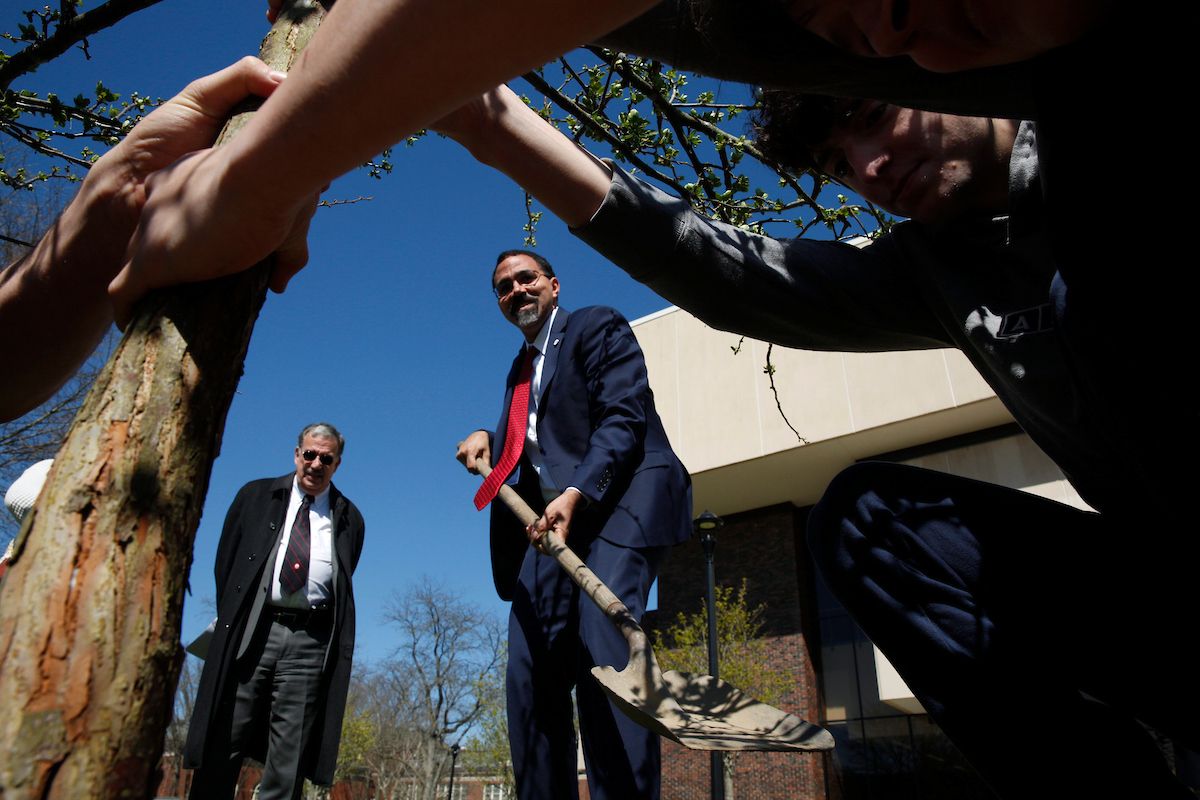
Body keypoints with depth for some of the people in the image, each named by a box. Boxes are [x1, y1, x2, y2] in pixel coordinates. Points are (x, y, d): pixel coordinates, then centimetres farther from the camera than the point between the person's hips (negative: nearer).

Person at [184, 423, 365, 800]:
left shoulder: (349, 518, 12)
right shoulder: (256, 495, 13)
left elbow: (343, 585, 13)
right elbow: (225, 560, 12)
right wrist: (234, 619, 4)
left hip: (310, 641, 0)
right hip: (252, 631, 0)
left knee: (290, 755, 0)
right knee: (223, 744, 2)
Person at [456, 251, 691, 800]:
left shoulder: (597, 327, 5)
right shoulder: (521, 369, 28)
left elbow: (623, 418, -9)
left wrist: (575, 495, -22)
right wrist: (486, 439, 11)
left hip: (615, 502, -7)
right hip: (550, 519, 8)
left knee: (602, 656, -22)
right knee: (530, 677, 1)